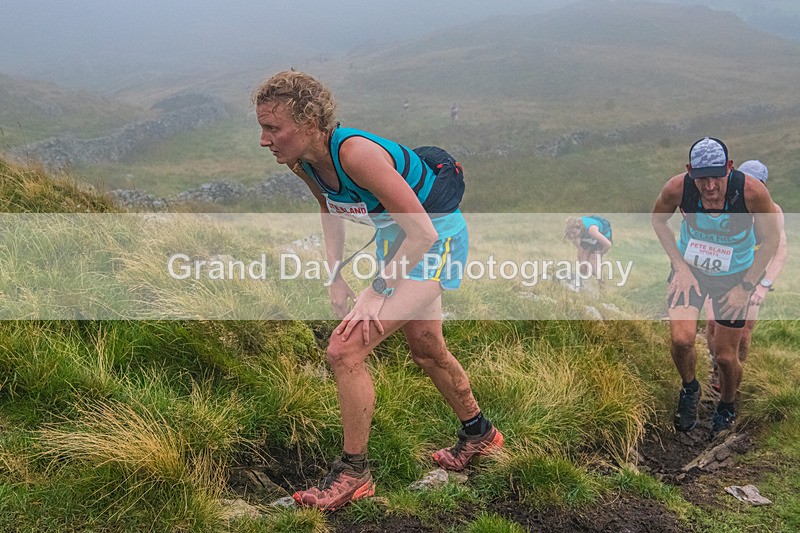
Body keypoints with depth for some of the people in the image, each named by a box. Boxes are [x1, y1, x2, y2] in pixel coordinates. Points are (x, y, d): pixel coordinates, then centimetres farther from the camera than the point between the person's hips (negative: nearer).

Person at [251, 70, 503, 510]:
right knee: (426, 351, 24)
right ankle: (478, 434, 49)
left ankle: (353, 473, 1)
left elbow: (424, 232, -31)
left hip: (436, 240, -9)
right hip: (398, 238, 9)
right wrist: (336, 277, 4)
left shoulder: (356, 153, -34)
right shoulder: (302, 162, -9)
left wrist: (377, 291, -26)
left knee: (345, 351, -17)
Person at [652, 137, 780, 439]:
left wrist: (745, 287, -14)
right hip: (690, 269, 1)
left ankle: (726, 408, 38)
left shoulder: (752, 191, -29)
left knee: (725, 357, 5)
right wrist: (680, 267, -10)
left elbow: (770, 238, -11)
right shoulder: (677, 188, -26)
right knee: (681, 339, -22)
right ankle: (689, 389, 12)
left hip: (735, 276, 0)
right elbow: (658, 220, -3)